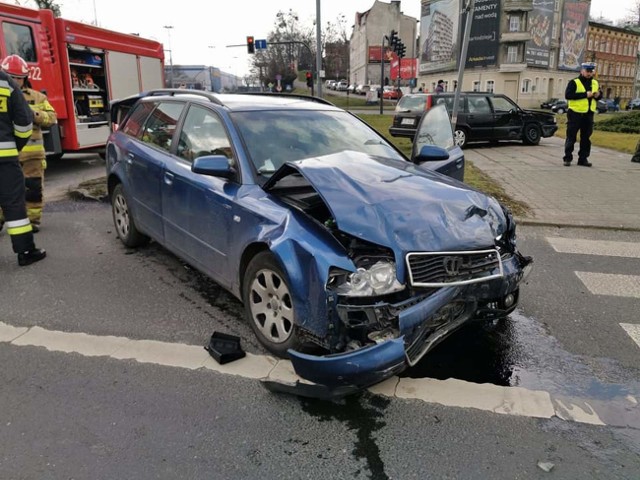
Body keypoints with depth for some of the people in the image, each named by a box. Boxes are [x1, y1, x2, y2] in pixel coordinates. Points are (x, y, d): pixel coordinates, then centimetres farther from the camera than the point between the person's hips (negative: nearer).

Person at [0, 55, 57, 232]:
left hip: (31, 152, 1)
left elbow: (52, 118, 4)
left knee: (33, 188, 7)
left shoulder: (36, 96, 9)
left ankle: (33, 219, 19)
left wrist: (35, 113, -15)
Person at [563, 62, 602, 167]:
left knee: (586, 137, 8)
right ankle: (567, 158, 5)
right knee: (571, 137, -2)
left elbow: (600, 94, 23)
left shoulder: (595, 83, 14)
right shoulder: (574, 82, -5)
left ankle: (583, 158, 14)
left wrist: (598, 95, -3)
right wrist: (585, 94, -21)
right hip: (575, 114, -6)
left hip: (589, 114, 6)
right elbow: (568, 95, -18)